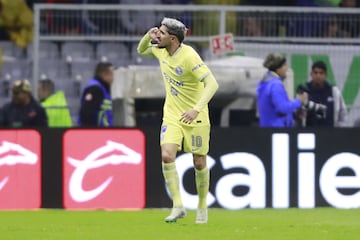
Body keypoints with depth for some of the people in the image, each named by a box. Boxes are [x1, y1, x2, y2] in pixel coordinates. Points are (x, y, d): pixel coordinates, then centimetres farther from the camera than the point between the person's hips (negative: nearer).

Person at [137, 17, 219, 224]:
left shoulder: (189, 56, -24)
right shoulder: (160, 50, -2)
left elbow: (212, 83, -29)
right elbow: (141, 51, 21)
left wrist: (196, 109, -40)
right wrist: (147, 37, -3)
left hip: (195, 117, -5)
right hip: (172, 115, 5)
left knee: (199, 163, 3)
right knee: (167, 156, -15)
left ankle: (202, 207, 22)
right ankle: (178, 206, -11)